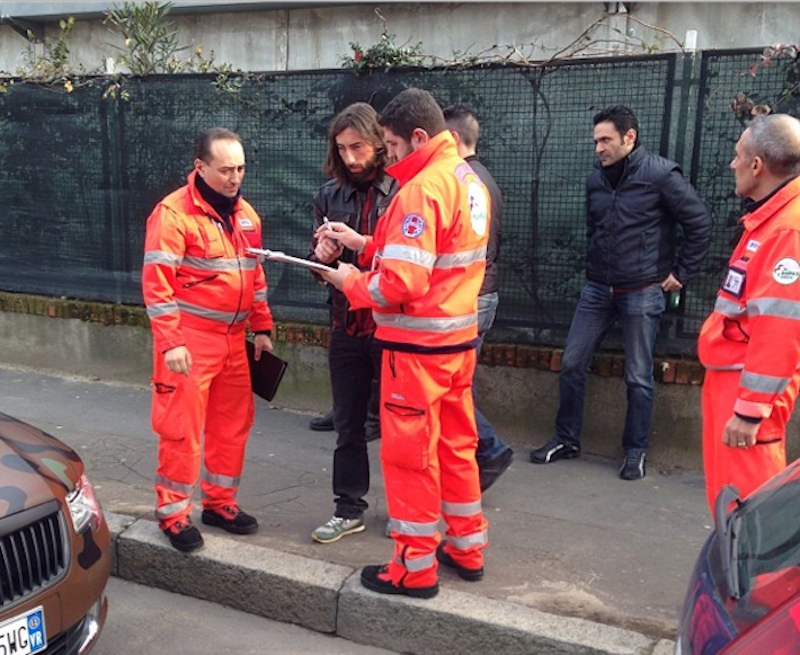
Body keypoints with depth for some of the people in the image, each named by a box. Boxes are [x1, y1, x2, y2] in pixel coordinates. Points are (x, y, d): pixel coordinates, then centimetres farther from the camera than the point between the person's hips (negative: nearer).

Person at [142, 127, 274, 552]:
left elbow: (255, 274, 18)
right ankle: (173, 513, 15)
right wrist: (170, 342, -20)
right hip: (189, 339, -7)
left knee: (233, 423, 12)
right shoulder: (173, 213, -12)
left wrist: (262, 328, 14)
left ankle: (219, 502, 28)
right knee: (182, 427, 0)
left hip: (233, 339, 7)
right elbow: (157, 283, -15)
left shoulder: (245, 213, 11)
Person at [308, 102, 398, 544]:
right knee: (348, 424, 15)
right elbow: (317, 261, 12)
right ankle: (348, 509, 30)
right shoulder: (330, 195, 5)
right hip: (346, 326, 5)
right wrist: (321, 255, -11)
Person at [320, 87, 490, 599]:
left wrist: (351, 282, -7)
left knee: (410, 453, 3)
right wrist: (366, 245, 9)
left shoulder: (423, 189, -19)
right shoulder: (469, 180, 10)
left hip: (419, 345, -9)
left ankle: (415, 568, 15)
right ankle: (468, 548, 31)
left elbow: (401, 282, -24)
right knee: (456, 445, 18)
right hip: (459, 337, 9)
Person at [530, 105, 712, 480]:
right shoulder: (595, 180, 6)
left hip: (642, 292, -5)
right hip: (598, 289, 5)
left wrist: (681, 273, -5)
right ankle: (566, 439, 21)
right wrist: (594, 268, 15)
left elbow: (700, 224, -7)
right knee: (572, 364, 5)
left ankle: (635, 451, 20)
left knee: (638, 377, 4)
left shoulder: (661, 174, -11)